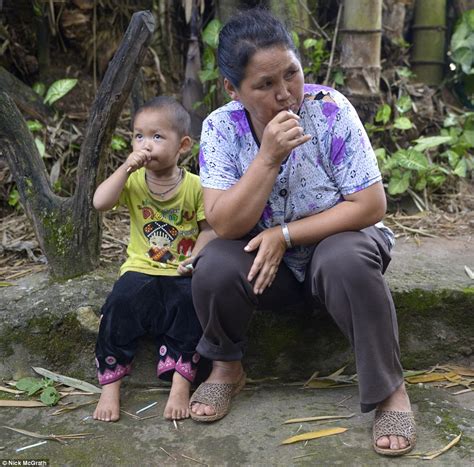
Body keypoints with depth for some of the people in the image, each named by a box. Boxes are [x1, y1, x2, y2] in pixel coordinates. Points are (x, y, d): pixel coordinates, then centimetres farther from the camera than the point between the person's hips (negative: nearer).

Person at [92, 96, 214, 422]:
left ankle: (181, 379, -19)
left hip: (182, 273, -1)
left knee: (190, 302, -30)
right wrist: (126, 168, -21)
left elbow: (209, 228, -3)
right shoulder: (133, 181, 3)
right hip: (141, 270, 2)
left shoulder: (195, 186, -2)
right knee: (121, 303, -24)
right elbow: (100, 203, -14)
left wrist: (196, 257, -20)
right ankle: (110, 384, -12)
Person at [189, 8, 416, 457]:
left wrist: (285, 234, -23)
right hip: (265, 256, 2)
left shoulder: (330, 110, -20)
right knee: (214, 267, -26)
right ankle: (226, 368, 5)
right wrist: (269, 157, -33)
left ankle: (390, 390, -11)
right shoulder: (220, 129, -15)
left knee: (347, 261, -34)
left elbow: (370, 205, -19)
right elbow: (225, 226, -22)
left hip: (334, 243, -1)